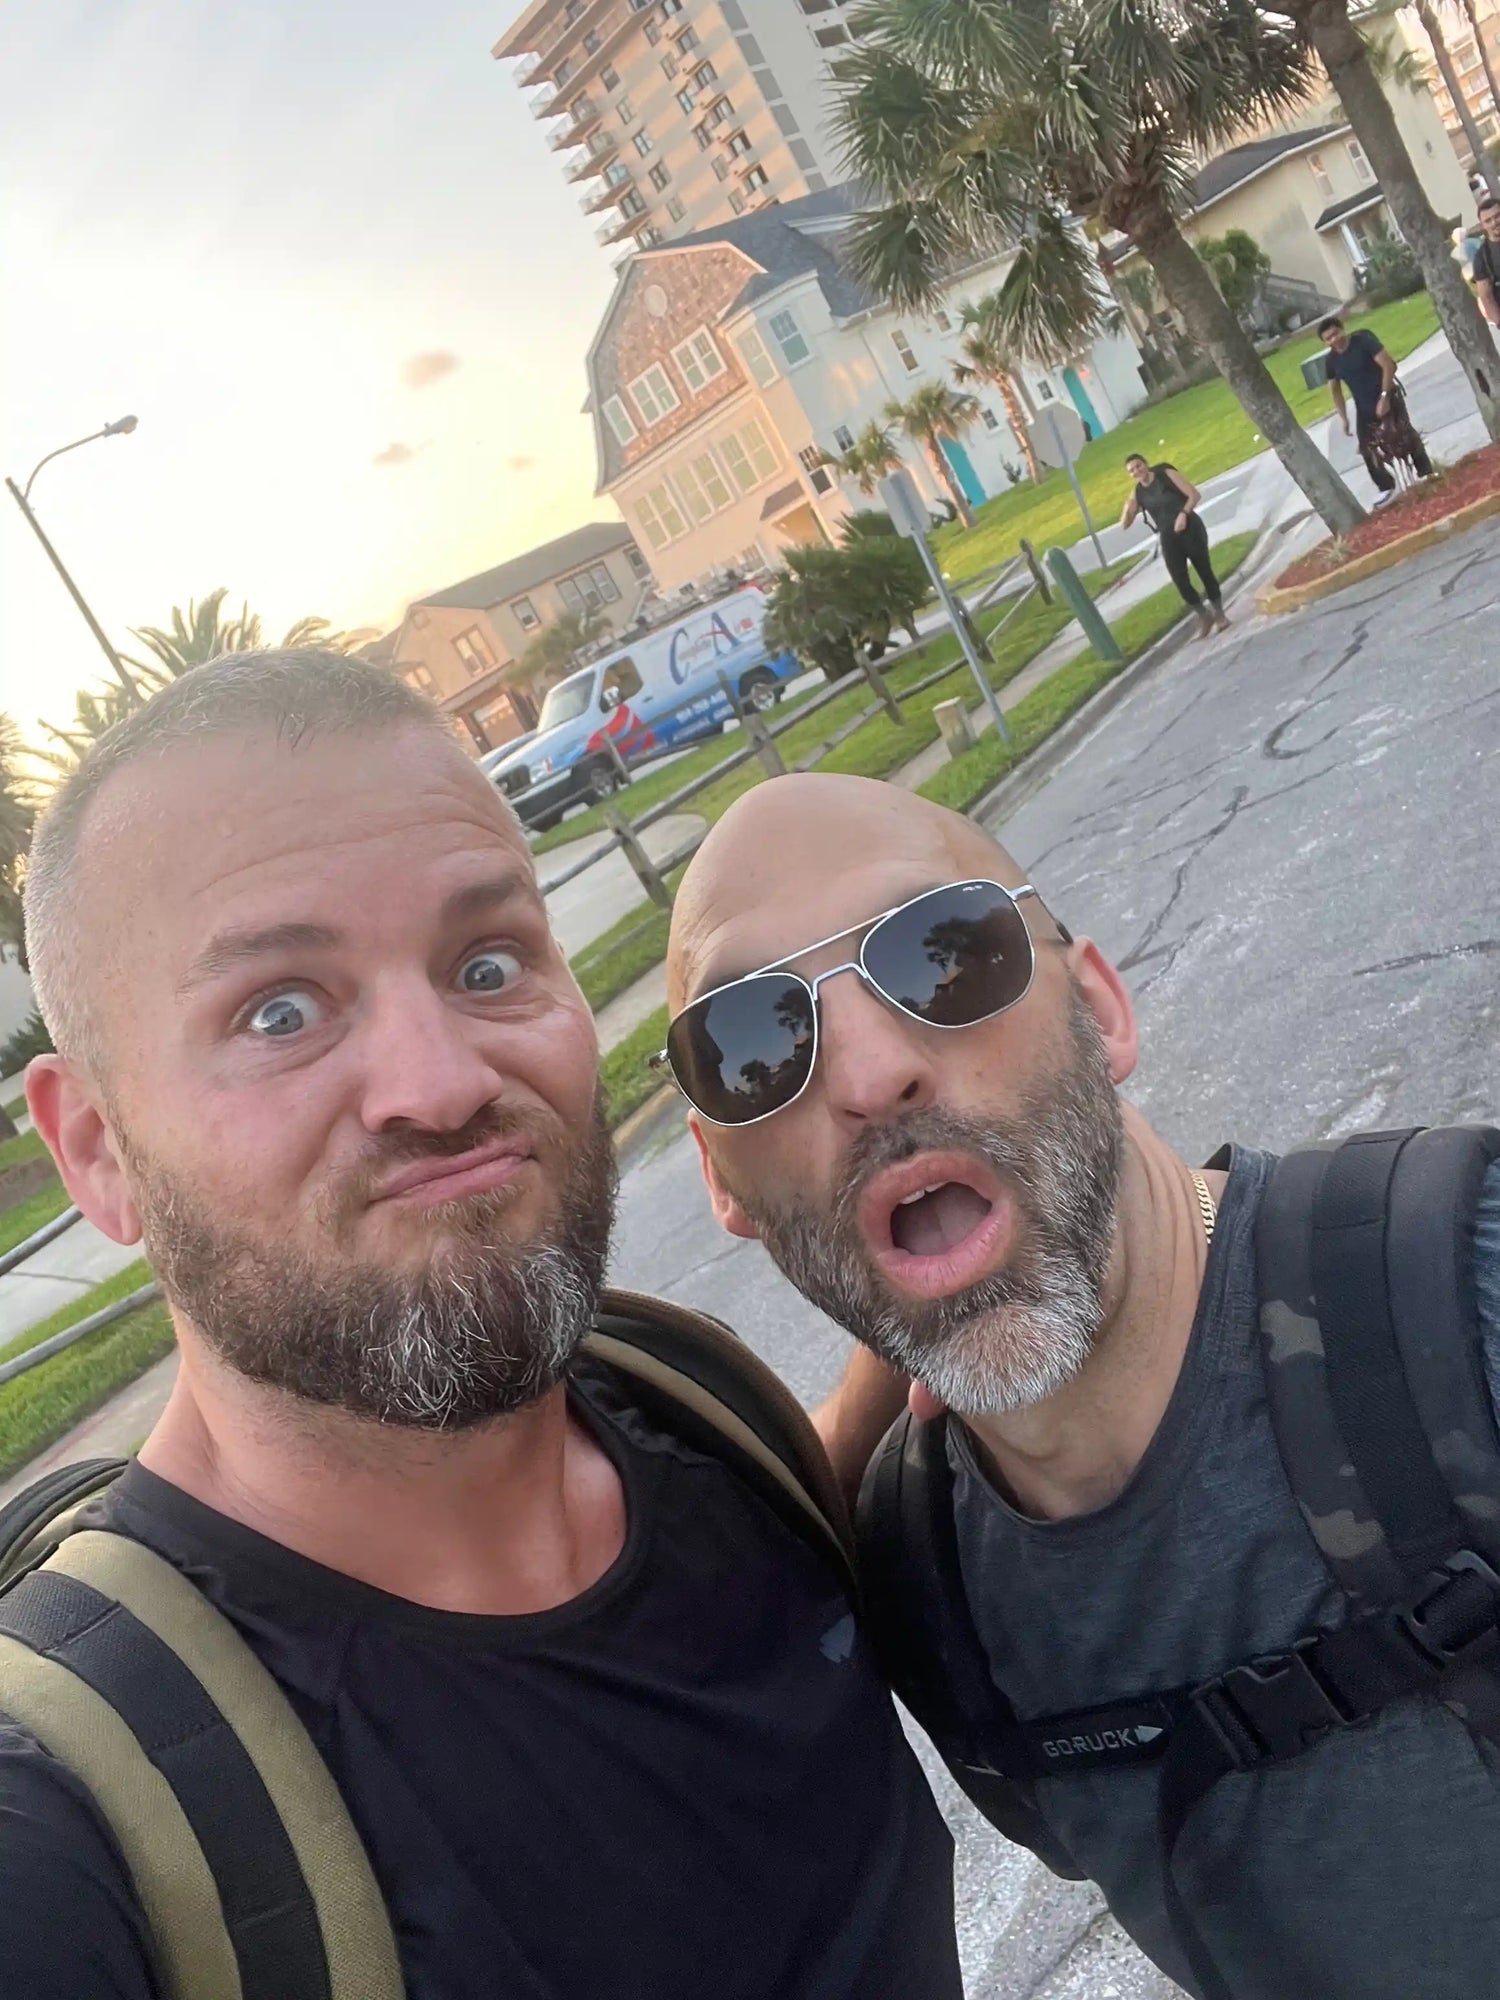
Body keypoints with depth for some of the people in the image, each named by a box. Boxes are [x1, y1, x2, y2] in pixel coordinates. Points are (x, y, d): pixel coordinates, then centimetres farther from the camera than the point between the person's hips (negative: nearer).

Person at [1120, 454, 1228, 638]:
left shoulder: (1166, 474, -3)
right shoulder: (1137, 492, 6)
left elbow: (1194, 494, -8)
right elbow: (1125, 524, 5)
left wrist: (1184, 514, -22)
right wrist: (1128, 509, -14)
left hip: (1190, 529, -3)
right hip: (1169, 539, 3)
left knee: (1204, 572, 5)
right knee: (1180, 582, -6)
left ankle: (1219, 615, 21)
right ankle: (1204, 616, 16)